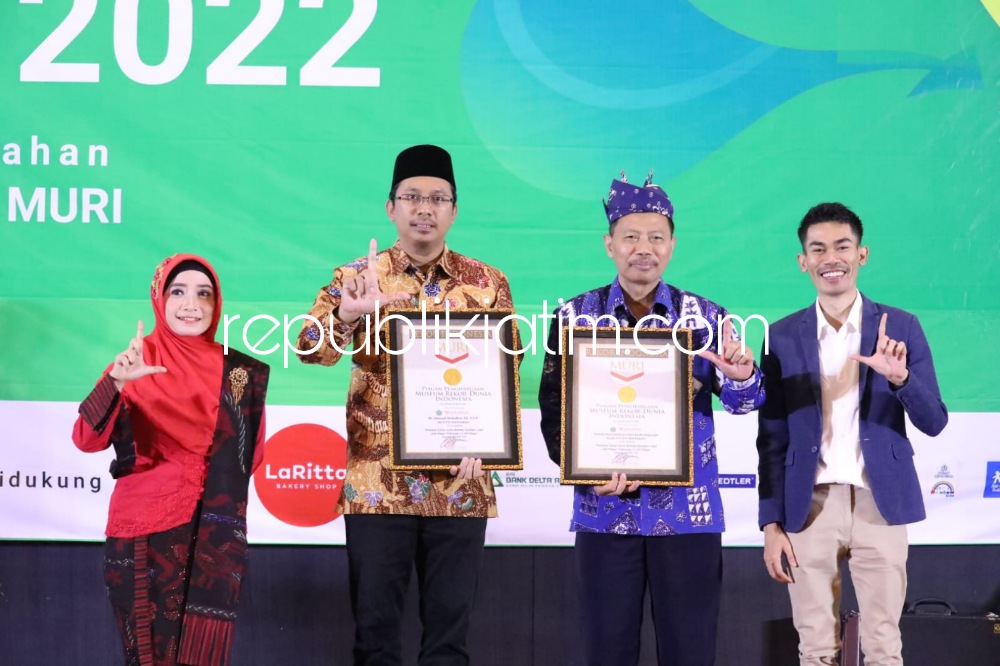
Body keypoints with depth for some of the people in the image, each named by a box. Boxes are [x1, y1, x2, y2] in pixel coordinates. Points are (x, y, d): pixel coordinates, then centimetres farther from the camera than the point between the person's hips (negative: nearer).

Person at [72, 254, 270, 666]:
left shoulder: (239, 373, 3)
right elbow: (87, 440, -18)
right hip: (144, 533, -1)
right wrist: (117, 381, -33)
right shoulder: (136, 363, -4)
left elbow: (249, 456, 14)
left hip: (214, 538, 2)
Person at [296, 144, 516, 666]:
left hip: (459, 484, 1)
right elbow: (311, 348, -12)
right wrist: (347, 316, -33)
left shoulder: (487, 283, 6)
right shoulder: (355, 278, 3)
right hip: (375, 482, -1)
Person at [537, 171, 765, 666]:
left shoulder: (705, 317, 2)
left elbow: (742, 401, -6)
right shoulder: (575, 316, 2)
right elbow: (554, 408, 2)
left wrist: (741, 375, -29)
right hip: (605, 511, 0)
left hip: (688, 513, 0)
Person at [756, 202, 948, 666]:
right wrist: (771, 523, 0)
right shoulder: (783, 336, 3)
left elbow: (933, 423, -2)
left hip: (879, 504, -1)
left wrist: (900, 377, -21)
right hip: (810, 507, 1)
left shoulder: (901, 327, 1)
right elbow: (772, 439, 4)